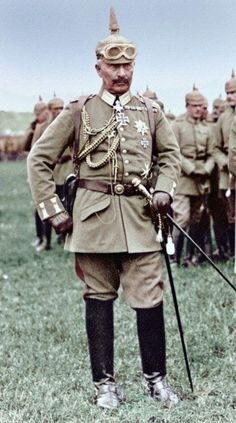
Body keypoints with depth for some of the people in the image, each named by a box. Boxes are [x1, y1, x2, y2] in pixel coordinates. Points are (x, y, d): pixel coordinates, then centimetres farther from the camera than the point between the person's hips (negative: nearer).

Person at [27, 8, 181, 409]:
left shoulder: (150, 112, 8)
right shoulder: (79, 110, 1)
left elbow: (171, 156, 21)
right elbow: (39, 158, 3)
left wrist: (164, 188, 1)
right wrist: (51, 209, -2)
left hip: (138, 216, 1)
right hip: (93, 217, -1)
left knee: (149, 298, -2)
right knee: (99, 298, 7)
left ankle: (156, 377, 15)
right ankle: (105, 382, 17)